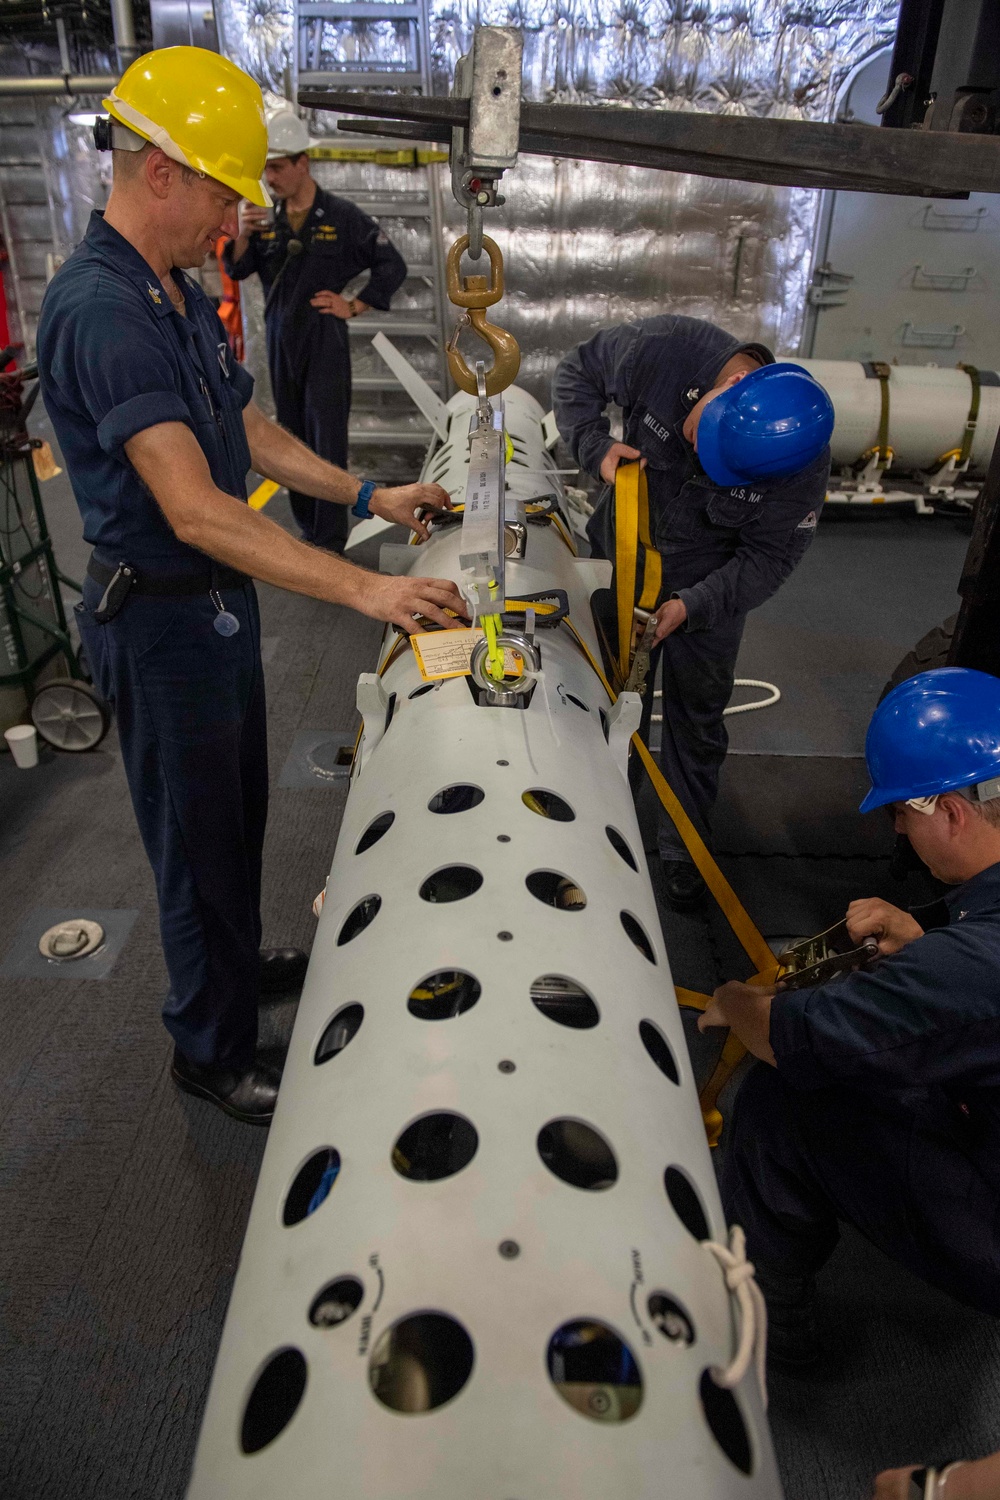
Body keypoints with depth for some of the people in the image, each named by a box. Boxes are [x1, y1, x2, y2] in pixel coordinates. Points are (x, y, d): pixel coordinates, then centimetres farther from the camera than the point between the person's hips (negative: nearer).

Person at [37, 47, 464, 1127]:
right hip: (160, 619, -9)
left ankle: (237, 959, 47)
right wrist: (362, 589, -37)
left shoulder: (181, 294, 8)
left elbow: (251, 432, 16)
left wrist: (368, 497, 10)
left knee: (238, 808, 23)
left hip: (218, 600, 9)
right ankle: (210, 1049, 27)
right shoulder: (99, 309, -23)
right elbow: (195, 511, -33)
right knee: (196, 834, 5)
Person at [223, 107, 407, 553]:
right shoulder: (267, 219, 8)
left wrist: (354, 306, -4)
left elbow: (393, 266, 1)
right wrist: (243, 235, -12)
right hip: (280, 343, 5)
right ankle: (308, 528, 22)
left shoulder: (342, 217, -4)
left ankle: (330, 541, -1)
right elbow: (237, 270, 7)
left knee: (328, 443, -6)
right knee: (293, 440, 11)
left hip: (325, 344, -5)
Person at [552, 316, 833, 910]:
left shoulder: (804, 463, -28)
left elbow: (768, 559, -18)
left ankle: (684, 852, 29)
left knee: (697, 718, 8)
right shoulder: (663, 348, -27)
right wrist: (597, 447, -25)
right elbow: (577, 374, -10)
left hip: (711, 585, -1)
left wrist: (690, 607, -30)